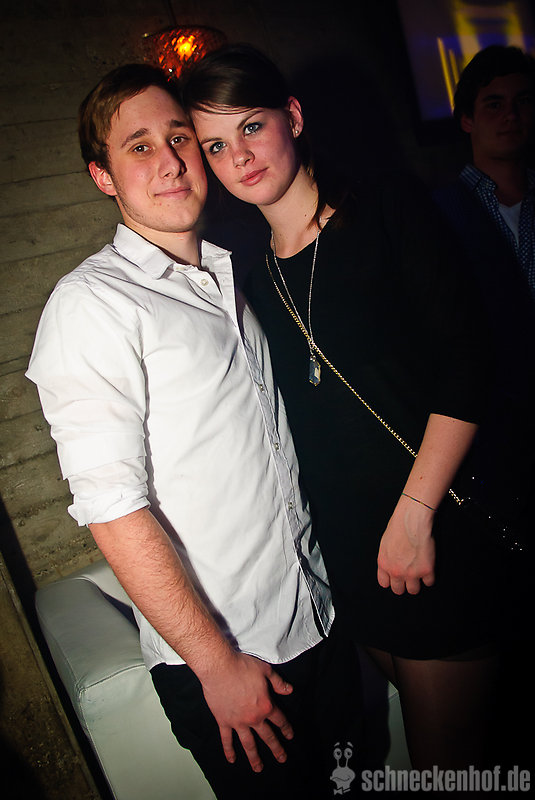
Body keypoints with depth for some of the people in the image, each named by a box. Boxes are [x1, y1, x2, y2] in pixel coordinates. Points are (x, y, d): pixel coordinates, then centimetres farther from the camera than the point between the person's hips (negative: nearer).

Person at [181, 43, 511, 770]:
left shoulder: (388, 209, -4)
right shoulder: (255, 282, 8)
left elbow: (466, 359, -10)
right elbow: (298, 424, 12)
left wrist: (415, 512, -16)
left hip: (437, 532, -4)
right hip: (349, 552, 4)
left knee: (449, 765, 8)